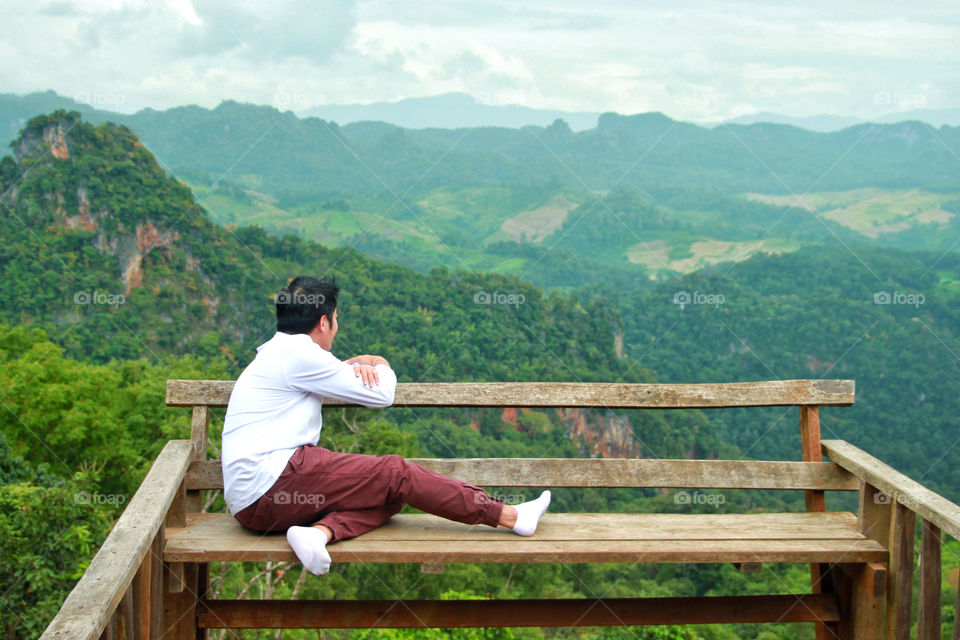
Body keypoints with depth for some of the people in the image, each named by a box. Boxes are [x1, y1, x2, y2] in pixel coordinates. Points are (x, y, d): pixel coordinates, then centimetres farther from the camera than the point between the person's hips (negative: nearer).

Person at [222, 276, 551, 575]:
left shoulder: (275, 352, 22)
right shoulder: (296, 352, -9)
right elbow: (380, 394, -4)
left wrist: (359, 364, 12)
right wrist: (381, 364, 20)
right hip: (271, 485, -10)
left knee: (389, 496, 3)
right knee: (395, 473, -9)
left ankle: (320, 531, -23)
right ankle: (510, 516, -6)